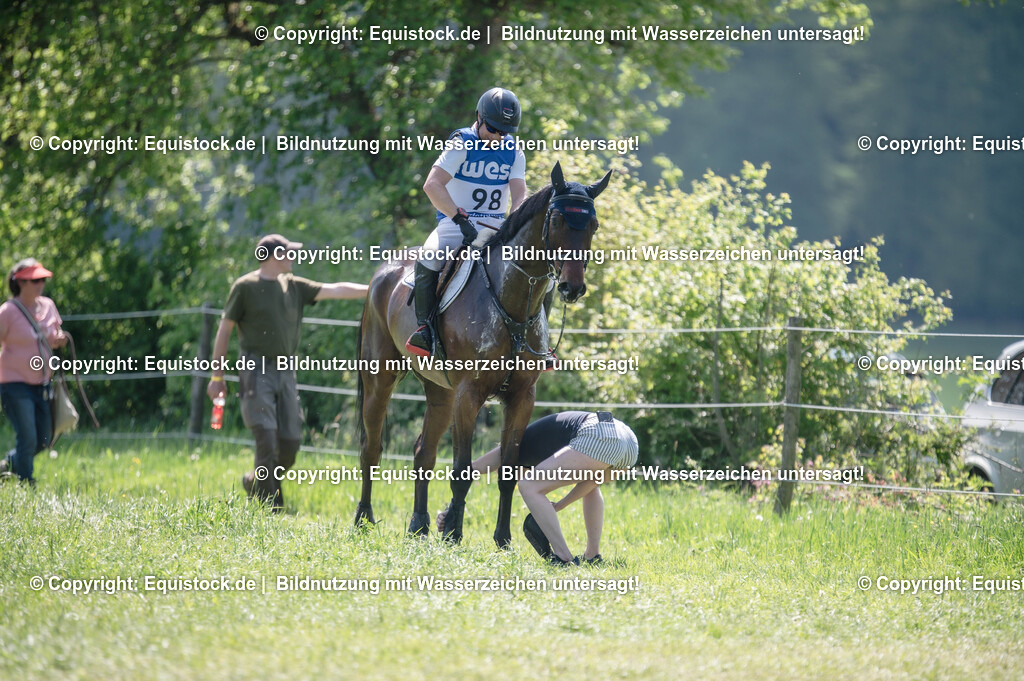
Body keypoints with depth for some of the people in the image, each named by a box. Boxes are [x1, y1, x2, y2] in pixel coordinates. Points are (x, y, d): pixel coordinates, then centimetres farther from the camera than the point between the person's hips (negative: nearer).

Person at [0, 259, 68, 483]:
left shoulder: (48, 306, 7)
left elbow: (55, 334, 22)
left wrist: (60, 340, -2)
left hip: (42, 384, 7)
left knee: (43, 440, 10)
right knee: (27, 439, -10)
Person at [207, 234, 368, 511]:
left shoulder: (294, 286, 14)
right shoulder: (245, 287, -1)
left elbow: (333, 291, 8)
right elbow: (224, 329, 1)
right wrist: (217, 376, -1)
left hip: (285, 372, 6)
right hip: (257, 371, -6)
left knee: (291, 441, 1)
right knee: (266, 437, -14)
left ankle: (255, 482, 25)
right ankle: (272, 506, -8)